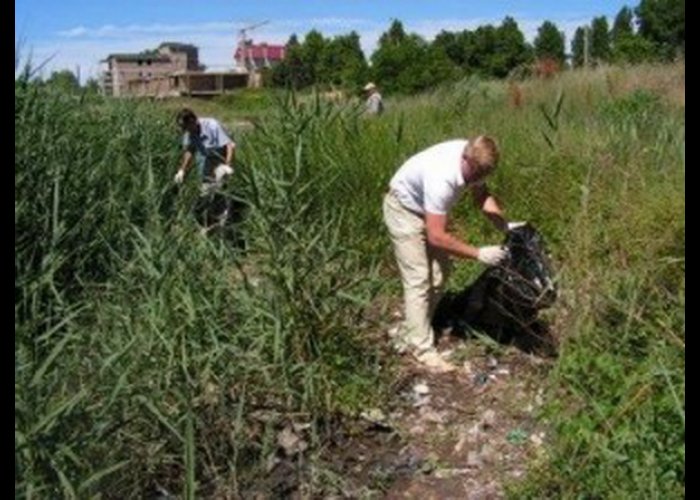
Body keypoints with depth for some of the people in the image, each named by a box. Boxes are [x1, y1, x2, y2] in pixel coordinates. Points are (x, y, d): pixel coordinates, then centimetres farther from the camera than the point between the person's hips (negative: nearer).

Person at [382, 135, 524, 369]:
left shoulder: (474, 160, -18)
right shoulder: (441, 178, -41)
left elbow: (481, 194, 1)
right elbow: (436, 236, -37)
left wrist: (504, 225, -14)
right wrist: (479, 254, -32)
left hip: (428, 208, 9)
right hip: (404, 209, -8)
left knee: (439, 273, 9)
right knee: (418, 279, -11)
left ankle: (409, 334, 22)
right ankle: (422, 349, -2)